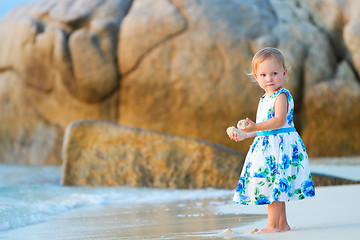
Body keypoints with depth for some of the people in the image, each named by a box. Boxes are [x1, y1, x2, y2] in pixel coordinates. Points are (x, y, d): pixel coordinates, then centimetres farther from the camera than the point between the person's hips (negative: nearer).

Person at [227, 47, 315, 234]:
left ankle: (273, 226, -8)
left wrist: (256, 127, -37)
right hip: (266, 145, 10)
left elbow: (279, 120, -28)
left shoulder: (281, 96, -12)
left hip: (280, 145, -10)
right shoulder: (265, 99, 17)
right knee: (277, 187, 14)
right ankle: (283, 224, 22)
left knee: (274, 184, -11)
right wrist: (244, 135, 27)